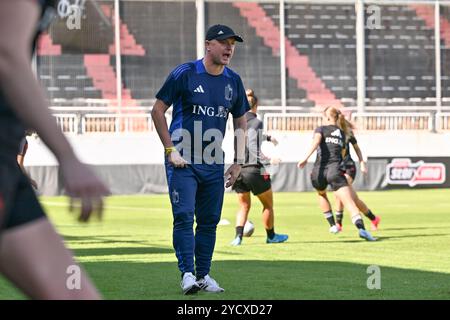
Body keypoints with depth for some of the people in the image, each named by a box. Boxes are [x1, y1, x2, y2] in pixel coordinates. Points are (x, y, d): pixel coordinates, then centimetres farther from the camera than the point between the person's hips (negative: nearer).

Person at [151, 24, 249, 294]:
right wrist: (170, 150, -9)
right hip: (182, 160, -5)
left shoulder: (234, 81, 8)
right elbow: (158, 111, -3)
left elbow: (240, 122, 17)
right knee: (184, 216, -12)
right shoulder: (185, 74, -6)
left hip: (214, 163, 5)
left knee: (209, 220, 7)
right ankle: (187, 274, -11)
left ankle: (203, 275, 16)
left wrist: (239, 162, 9)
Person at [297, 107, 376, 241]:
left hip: (320, 170, 0)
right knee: (350, 202, -14)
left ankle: (332, 225, 29)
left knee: (321, 194, 33)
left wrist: (306, 158, -22)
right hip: (335, 170, 1)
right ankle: (361, 229, -37)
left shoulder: (321, 129, 11)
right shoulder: (342, 134, 23)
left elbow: (316, 141, -11)